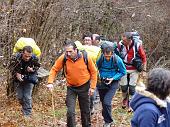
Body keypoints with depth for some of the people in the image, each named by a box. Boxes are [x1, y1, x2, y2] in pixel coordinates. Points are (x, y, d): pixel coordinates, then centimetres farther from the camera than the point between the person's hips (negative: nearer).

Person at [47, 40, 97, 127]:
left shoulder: (86, 57, -17)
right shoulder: (63, 58, -17)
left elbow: (93, 72, -6)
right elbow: (54, 69, -6)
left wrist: (92, 87, -6)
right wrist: (50, 82, -20)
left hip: (84, 87, 0)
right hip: (71, 88, 0)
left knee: (85, 111, 14)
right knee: (70, 111, -10)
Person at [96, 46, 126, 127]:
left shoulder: (117, 60, -20)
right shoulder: (100, 58, -15)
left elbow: (123, 72, -7)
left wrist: (113, 78, -17)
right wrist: (100, 75, -12)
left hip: (113, 83, -3)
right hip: (102, 82, 3)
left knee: (106, 102, -16)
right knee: (103, 101, 14)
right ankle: (107, 118, 37)